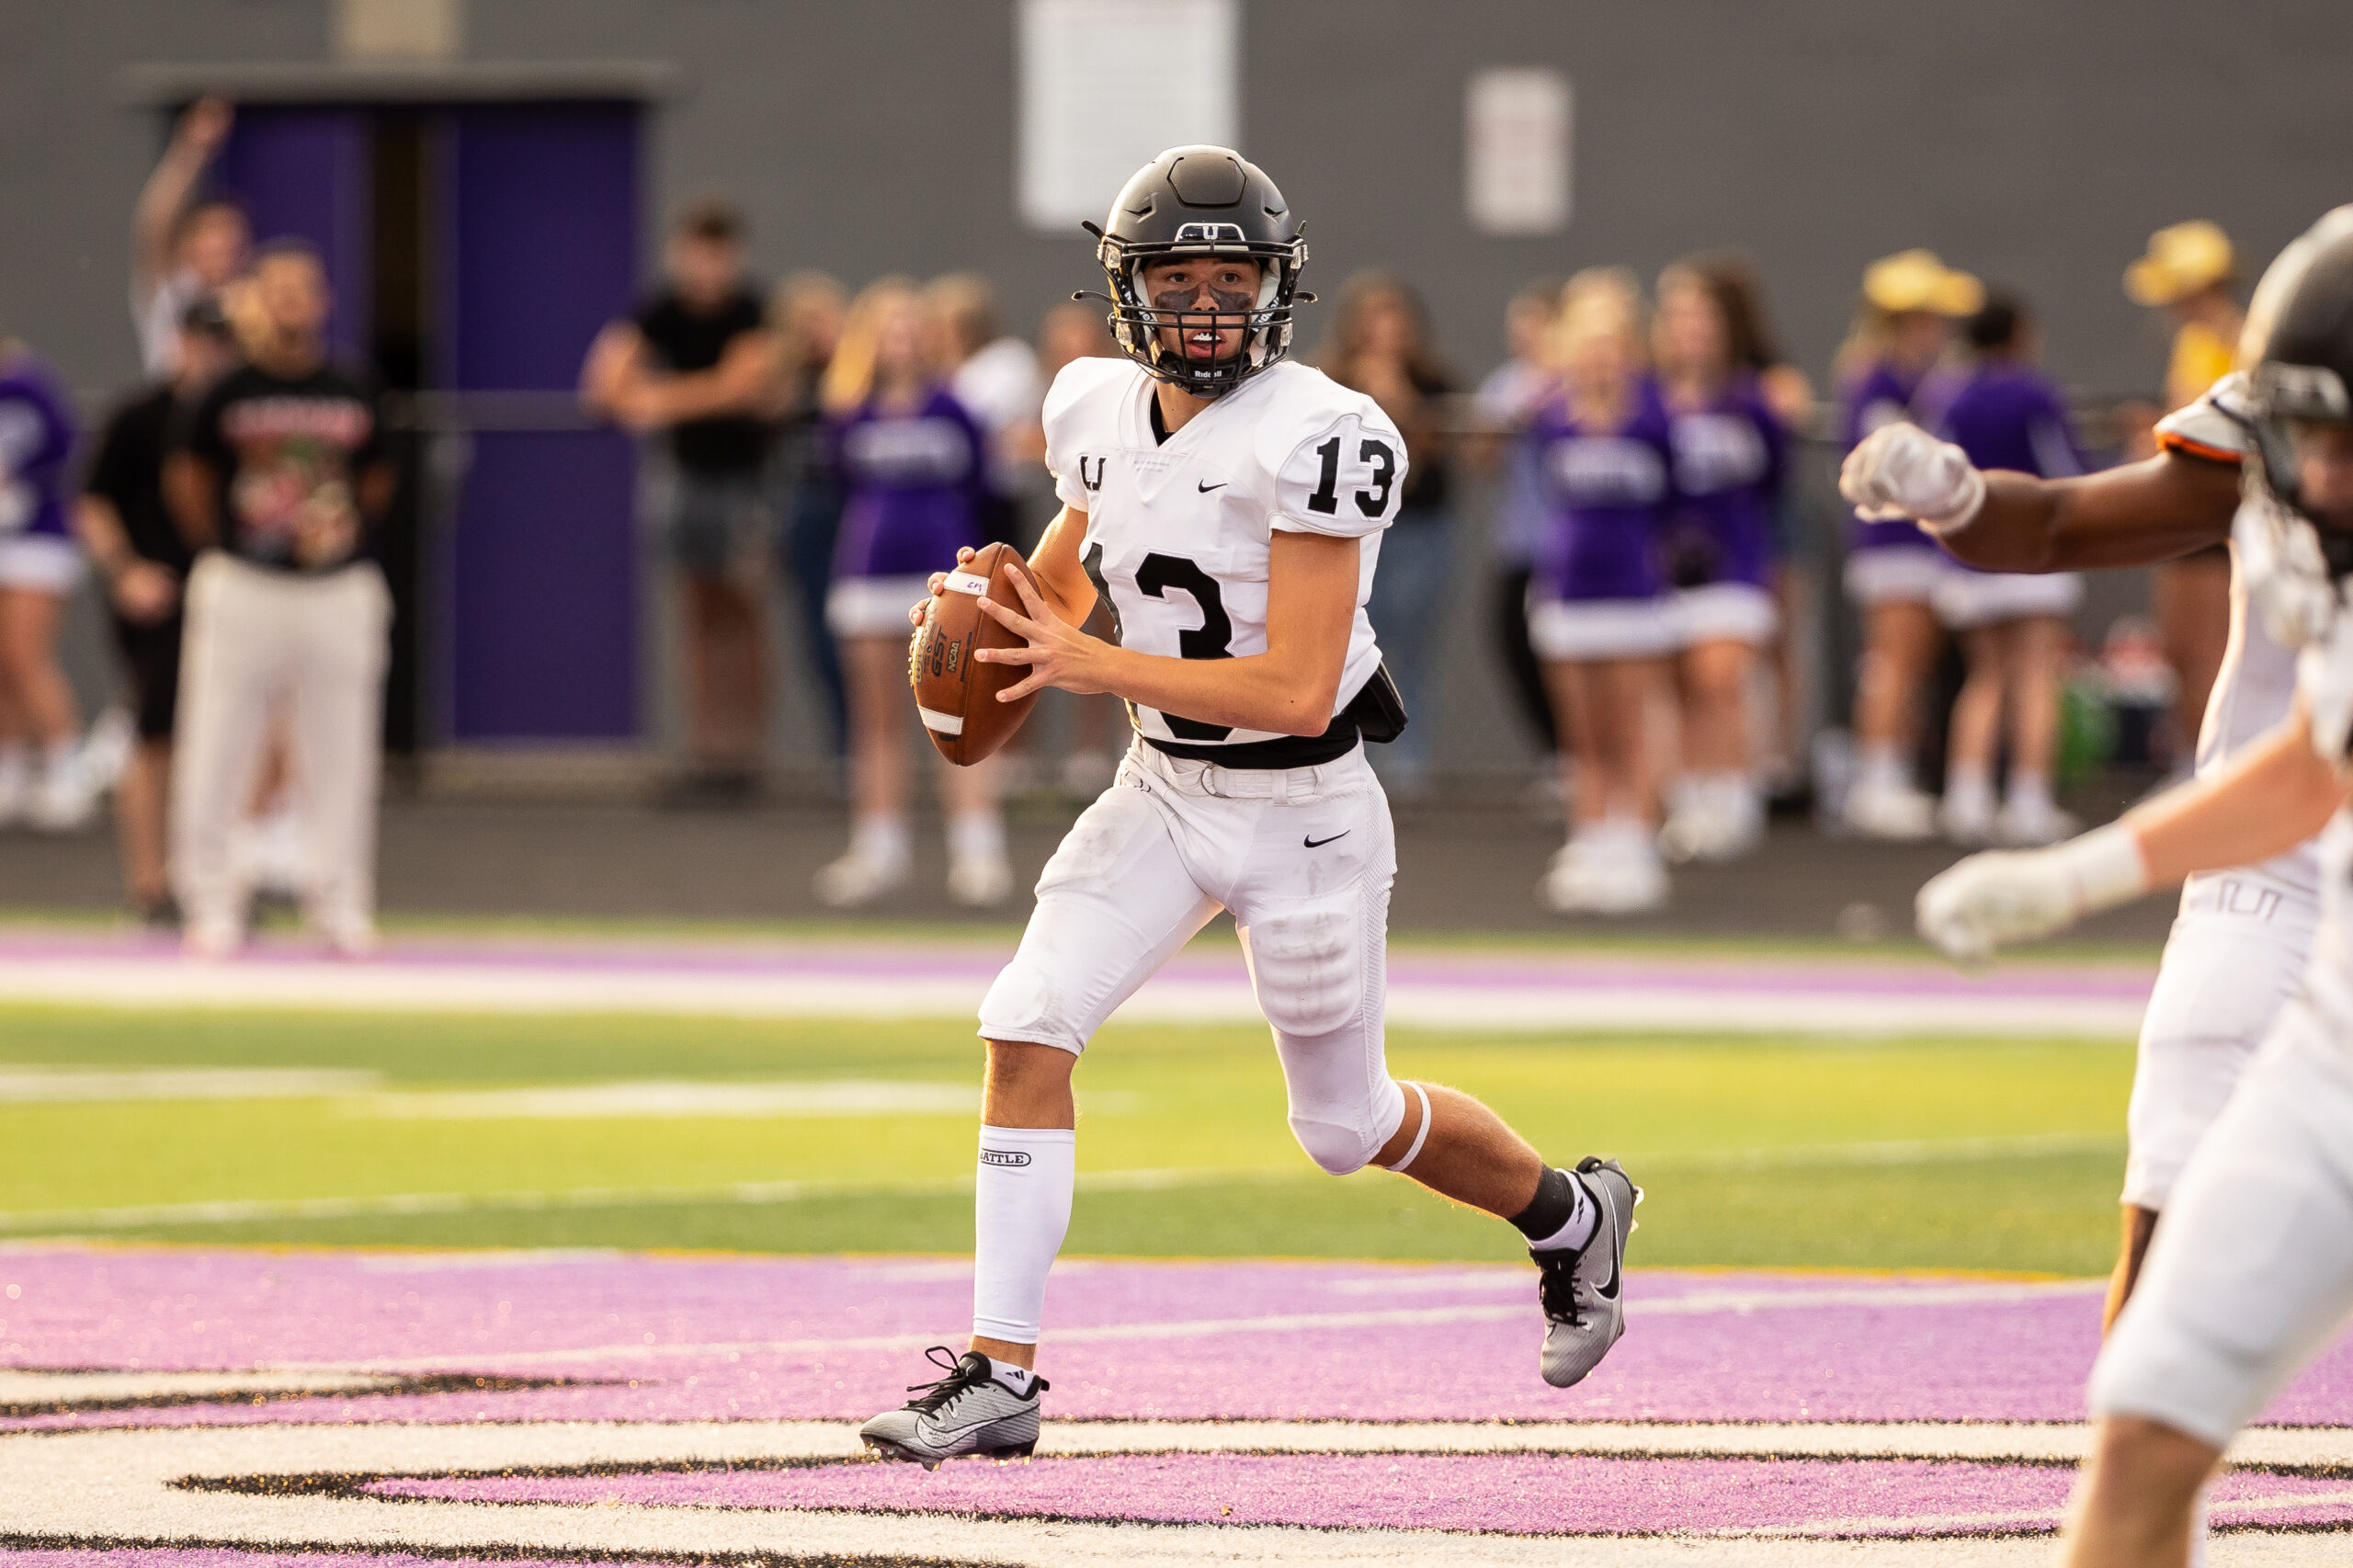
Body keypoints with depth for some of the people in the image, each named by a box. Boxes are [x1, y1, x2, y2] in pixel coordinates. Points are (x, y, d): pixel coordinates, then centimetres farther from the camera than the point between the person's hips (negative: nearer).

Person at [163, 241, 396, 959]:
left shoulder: (354, 396, 5)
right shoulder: (229, 395, -2)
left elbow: (375, 480, 19)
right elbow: (185, 477, 9)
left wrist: (349, 536, 12)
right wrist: (216, 548, 7)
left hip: (339, 595, 2)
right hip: (241, 593, -2)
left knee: (338, 754, 4)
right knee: (216, 750, -2)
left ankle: (341, 906, 12)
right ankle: (211, 904, 5)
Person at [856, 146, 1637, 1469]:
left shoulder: (1317, 440, -22)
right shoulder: (1103, 411, 0)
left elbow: (1296, 691, -26)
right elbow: (1068, 585, 18)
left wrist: (1090, 665, -28)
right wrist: (993, 612, -6)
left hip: (1302, 812, -5)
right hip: (1163, 796, 5)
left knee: (1349, 1125, 11)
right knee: (1027, 1030, -14)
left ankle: (1572, 1216, 40)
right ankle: (1001, 1377, -11)